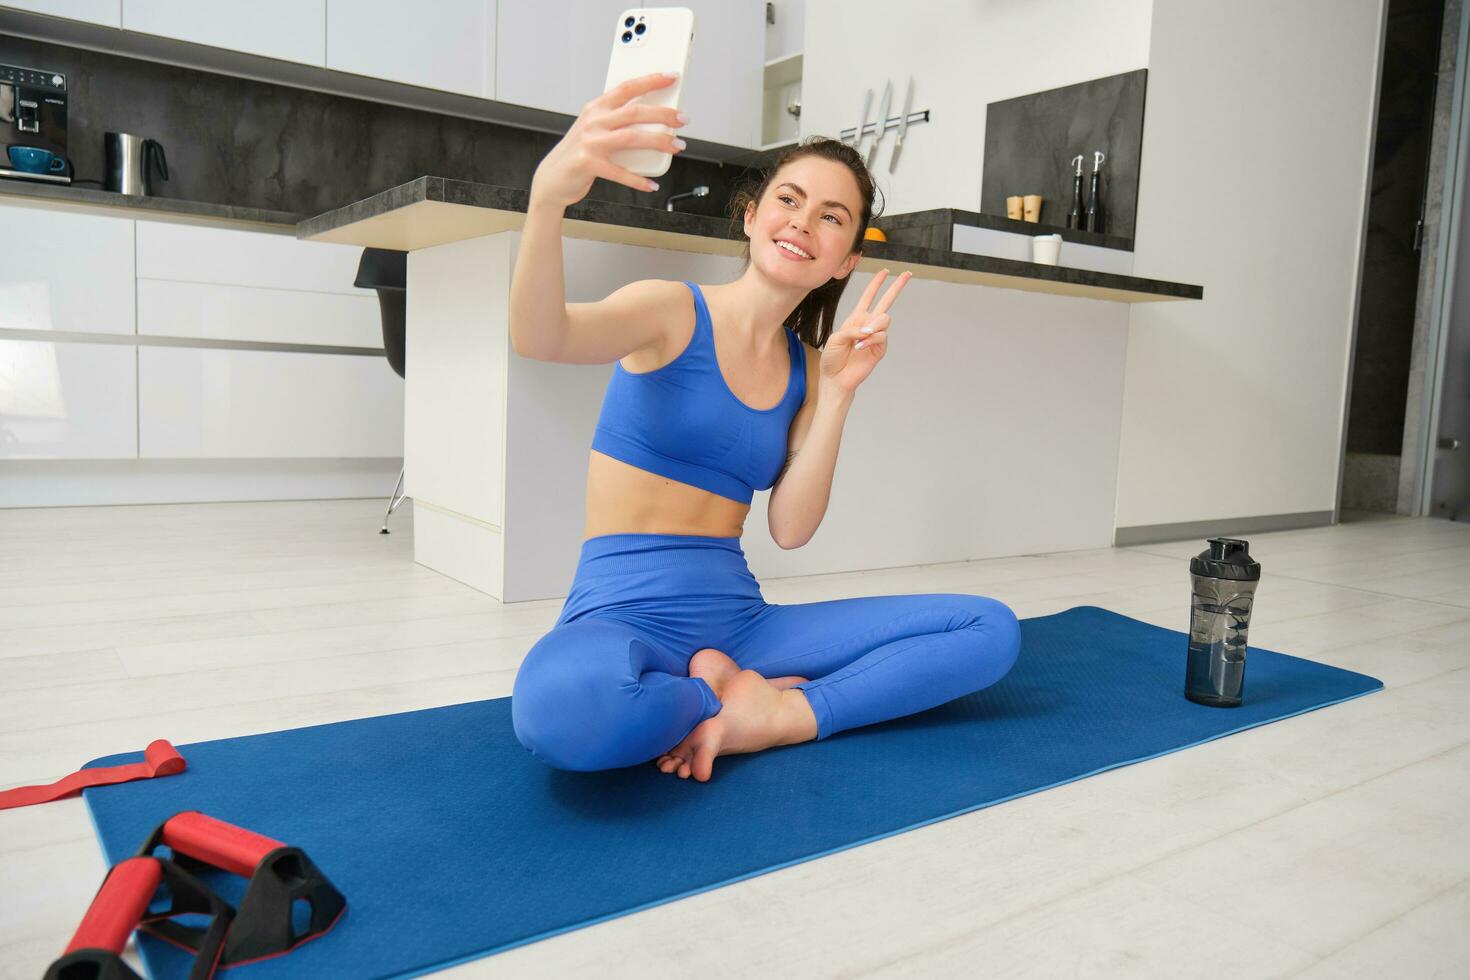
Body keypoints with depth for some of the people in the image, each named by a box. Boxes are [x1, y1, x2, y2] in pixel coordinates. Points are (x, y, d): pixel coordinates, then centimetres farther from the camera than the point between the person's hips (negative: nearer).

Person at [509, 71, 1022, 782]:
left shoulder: (805, 368, 11)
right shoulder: (674, 310, -3)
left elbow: (790, 528, 1)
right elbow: (540, 339, -26)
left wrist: (837, 393, -7)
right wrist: (549, 194, -44)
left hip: (736, 620, 5)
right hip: (624, 615, -4)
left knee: (991, 630, -6)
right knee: (565, 703, -42)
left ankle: (777, 716, -16)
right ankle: (735, 697, -11)